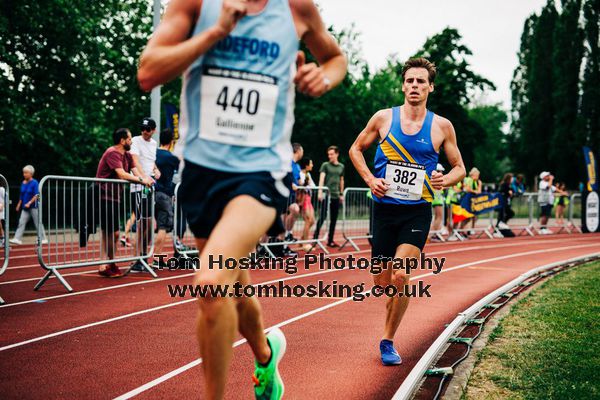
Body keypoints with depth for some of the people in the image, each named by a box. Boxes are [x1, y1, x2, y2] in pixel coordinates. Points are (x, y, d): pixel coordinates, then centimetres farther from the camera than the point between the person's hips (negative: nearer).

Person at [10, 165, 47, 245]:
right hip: (25, 208, 6)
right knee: (21, 222, -3)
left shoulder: (35, 183, -9)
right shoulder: (23, 183, 11)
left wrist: (29, 203, -22)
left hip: (33, 207, -6)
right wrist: (19, 204, 17)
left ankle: (43, 239, 9)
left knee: (38, 223, 0)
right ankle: (17, 239, -7)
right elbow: (21, 195, 19)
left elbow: (36, 195, -15)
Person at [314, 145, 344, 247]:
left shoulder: (341, 166, 13)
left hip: (336, 196, 5)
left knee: (334, 219, 7)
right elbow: (321, 178, -11)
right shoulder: (325, 165, -1)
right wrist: (320, 192, -22)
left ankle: (330, 240, 15)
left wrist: (341, 194, 17)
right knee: (322, 217, -7)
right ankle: (315, 238, -3)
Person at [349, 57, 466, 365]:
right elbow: (356, 149, 14)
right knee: (383, 281, 4)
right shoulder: (383, 118, 2)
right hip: (384, 209, 2)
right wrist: (370, 179, -2)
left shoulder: (442, 126, 2)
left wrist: (444, 180, -12)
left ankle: (388, 340, 0)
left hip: (417, 212, -1)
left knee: (400, 275, -17)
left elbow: (460, 168, 11)